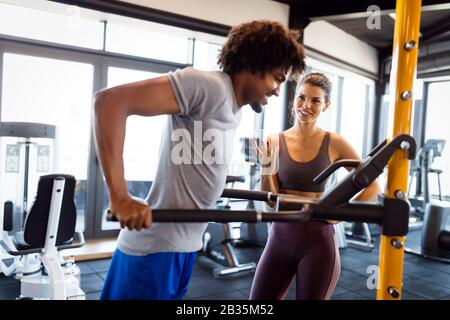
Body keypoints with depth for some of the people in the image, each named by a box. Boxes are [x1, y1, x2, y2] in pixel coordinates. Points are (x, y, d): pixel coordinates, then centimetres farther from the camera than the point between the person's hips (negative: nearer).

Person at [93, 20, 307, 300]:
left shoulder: (234, 111, 11)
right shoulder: (209, 86, -18)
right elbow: (110, 101, -25)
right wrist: (120, 199, -29)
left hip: (186, 245, 9)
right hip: (156, 247, -9)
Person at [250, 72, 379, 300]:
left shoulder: (334, 144, -6)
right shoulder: (274, 142, -3)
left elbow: (372, 186, 3)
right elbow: (271, 201, -5)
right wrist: (266, 168, -20)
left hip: (318, 241, -1)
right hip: (280, 237, 2)